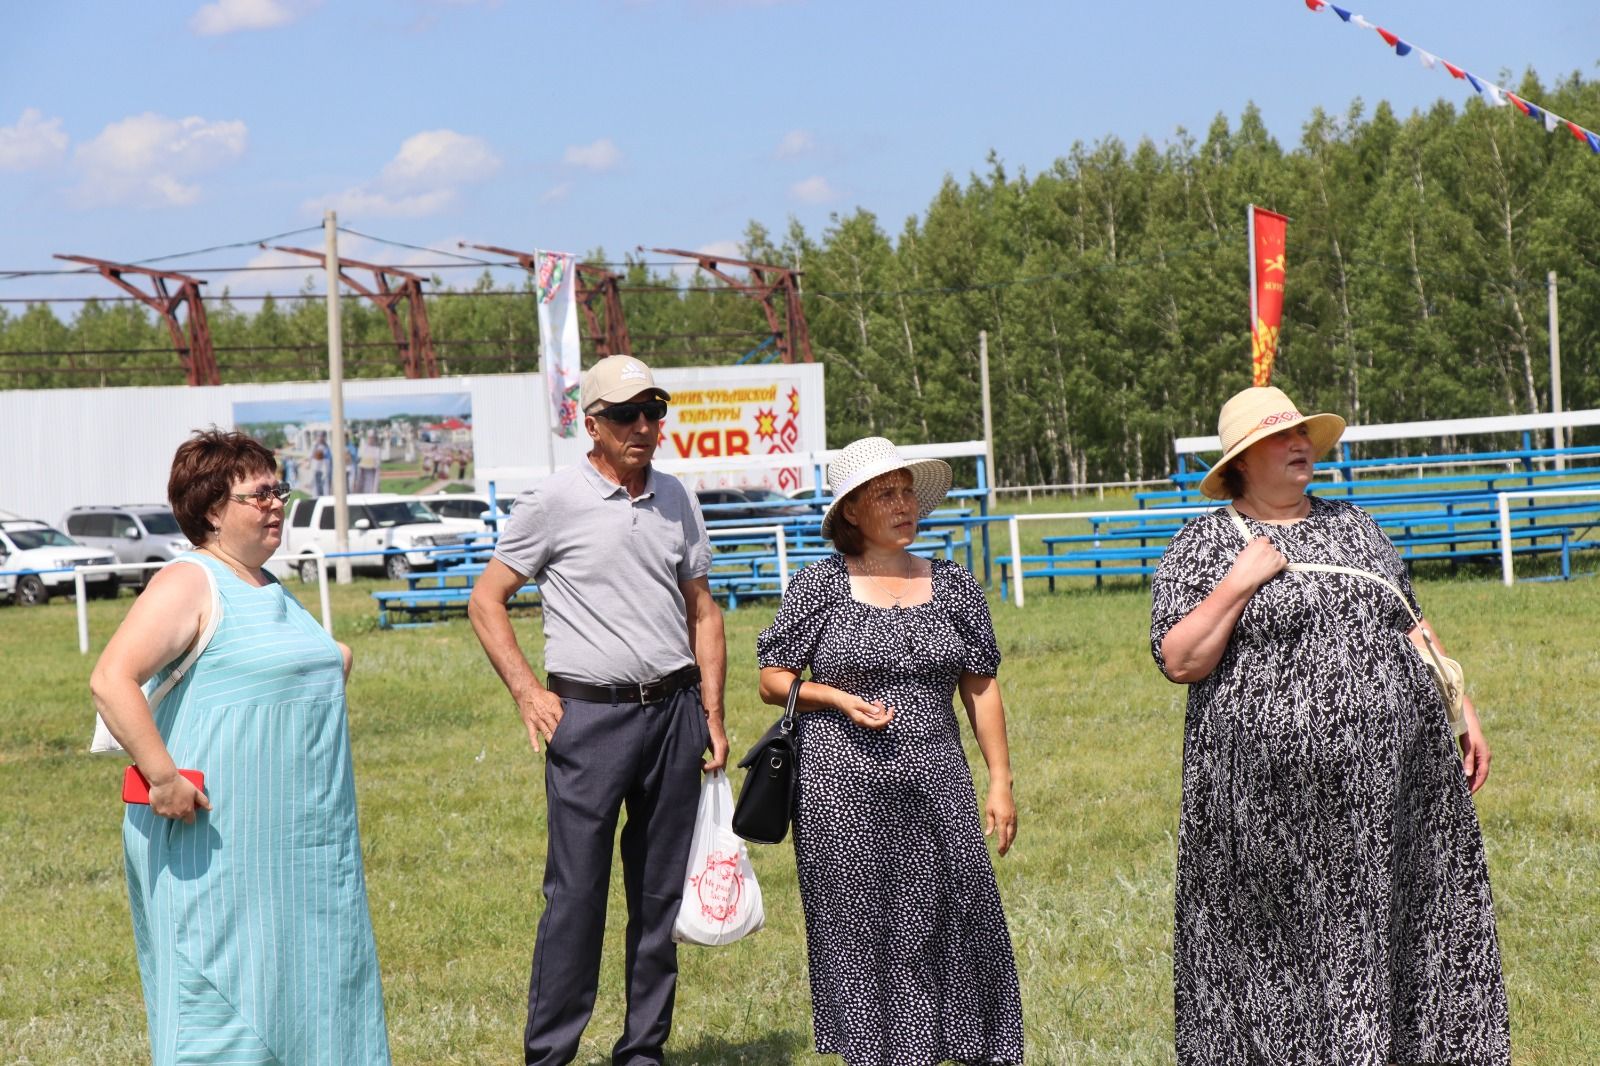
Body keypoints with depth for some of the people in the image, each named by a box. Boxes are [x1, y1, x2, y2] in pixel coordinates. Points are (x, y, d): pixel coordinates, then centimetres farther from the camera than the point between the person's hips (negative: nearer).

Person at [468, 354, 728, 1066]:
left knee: (663, 895, 7)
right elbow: (486, 601, 1)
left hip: (673, 711, 5)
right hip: (590, 714, -5)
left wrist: (712, 713, 12)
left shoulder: (675, 500, 12)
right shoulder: (554, 501, -3)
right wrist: (528, 693, -7)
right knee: (576, 894, -5)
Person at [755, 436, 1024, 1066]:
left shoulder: (952, 585, 9)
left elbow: (981, 686, 11)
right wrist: (840, 699, -12)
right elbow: (772, 680, 4)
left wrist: (1000, 781, 7)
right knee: (859, 935, 1)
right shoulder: (820, 586, 0)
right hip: (844, 790, -2)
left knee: (955, 923, -1)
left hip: (936, 785, 2)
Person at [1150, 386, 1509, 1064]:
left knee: (1392, 926, 6)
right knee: (1281, 950, -1)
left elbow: (1409, 626, 22)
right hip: (1275, 802, -5)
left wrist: (1461, 710, 15)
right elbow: (1178, 662, -8)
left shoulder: (1353, 525, 17)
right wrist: (1238, 582, -15)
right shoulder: (1202, 547, 0)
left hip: (1392, 780, 5)